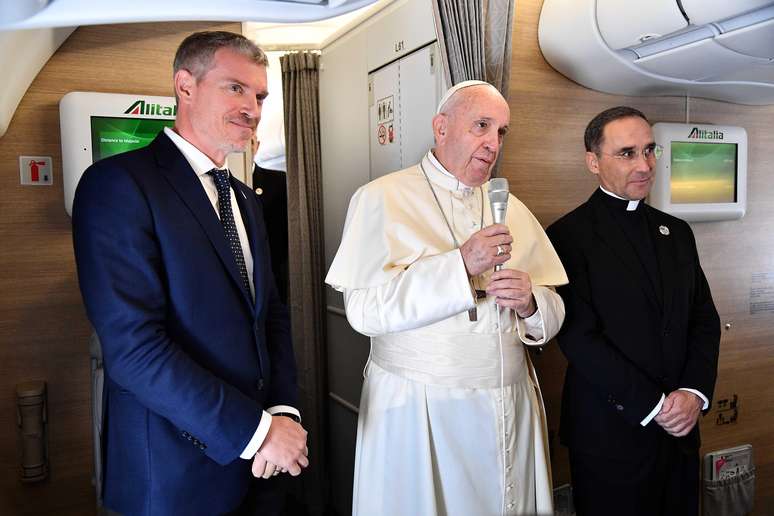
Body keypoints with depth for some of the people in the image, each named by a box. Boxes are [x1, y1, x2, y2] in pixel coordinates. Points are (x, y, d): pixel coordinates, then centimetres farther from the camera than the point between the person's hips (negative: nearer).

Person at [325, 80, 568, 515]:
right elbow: (365, 309, -17)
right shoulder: (382, 199, -7)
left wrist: (530, 303, -13)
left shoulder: (512, 209, 9)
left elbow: (553, 313, 9)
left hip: (511, 409, 5)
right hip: (418, 413, -4)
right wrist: (461, 265, -22)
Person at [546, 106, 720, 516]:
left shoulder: (677, 232, 9)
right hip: (610, 434, -5)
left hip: (679, 428, 6)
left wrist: (694, 393, -7)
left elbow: (705, 319, 8)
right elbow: (579, 337, -17)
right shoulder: (569, 236, -12)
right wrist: (652, 405, -15)